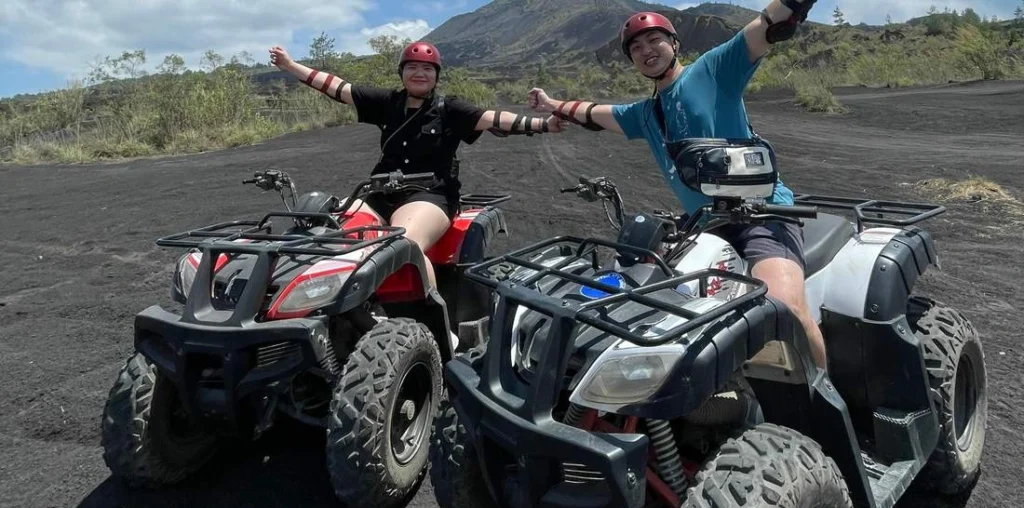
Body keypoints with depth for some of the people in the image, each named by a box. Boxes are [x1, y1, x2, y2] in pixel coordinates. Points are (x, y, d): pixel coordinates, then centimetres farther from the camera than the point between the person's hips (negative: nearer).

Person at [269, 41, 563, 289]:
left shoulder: (448, 109, 3)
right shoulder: (387, 102, 13)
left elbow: (494, 119, -8)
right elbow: (337, 88, 15)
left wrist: (543, 124, -20)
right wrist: (290, 66, 16)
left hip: (429, 195, -5)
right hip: (381, 193, 5)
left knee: (405, 244, -35)